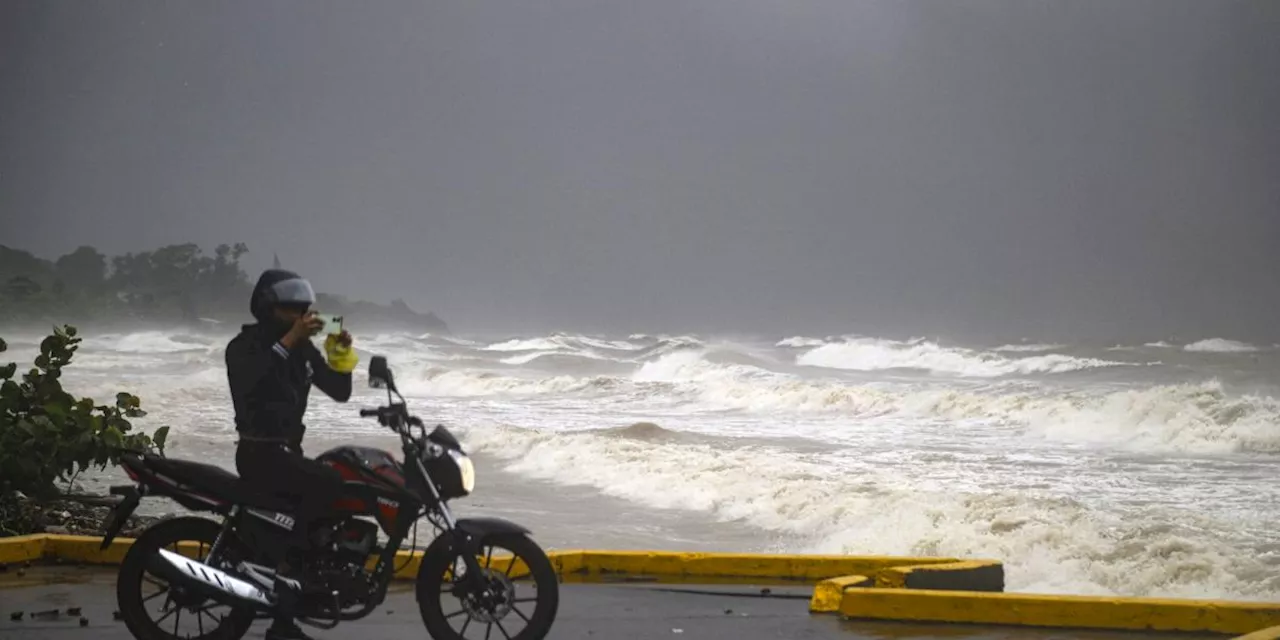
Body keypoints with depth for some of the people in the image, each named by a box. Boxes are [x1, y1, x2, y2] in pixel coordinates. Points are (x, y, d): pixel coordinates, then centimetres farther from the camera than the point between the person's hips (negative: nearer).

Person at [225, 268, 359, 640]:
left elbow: (340, 391, 8)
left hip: (290, 451, 8)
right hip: (259, 453, -8)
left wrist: (341, 353, -9)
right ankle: (287, 565, -18)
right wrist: (289, 340, -34)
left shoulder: (303, 350, 10)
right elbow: (249, 382, -32)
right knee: (326, 483, -28)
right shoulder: (244, 345, -10)